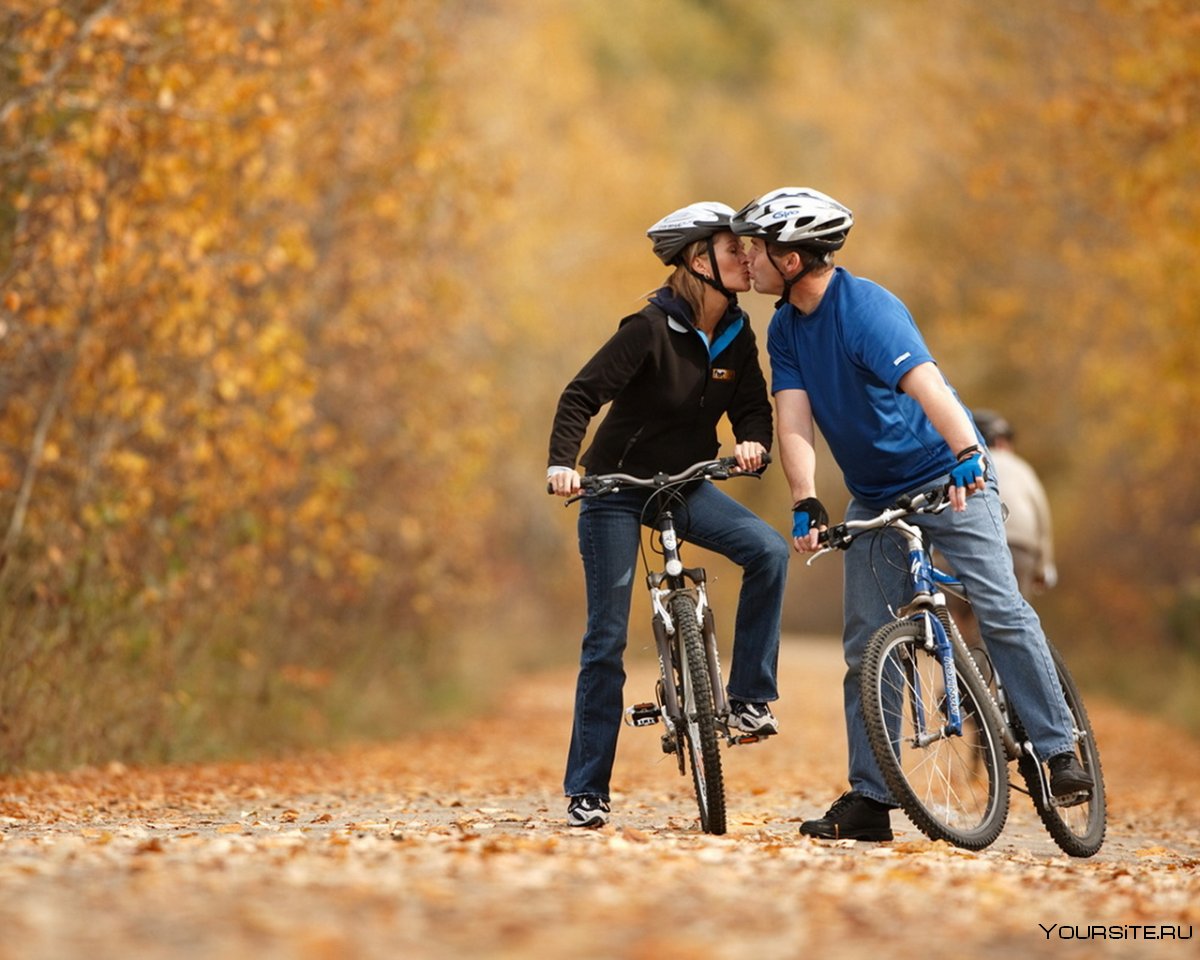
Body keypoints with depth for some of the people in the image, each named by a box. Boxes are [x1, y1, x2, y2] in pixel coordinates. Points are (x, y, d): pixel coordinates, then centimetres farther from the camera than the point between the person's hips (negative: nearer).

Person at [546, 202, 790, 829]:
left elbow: (753, 403, 0)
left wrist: (752, 441, -23)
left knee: (768, 550, -22)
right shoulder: (651, 328, -20)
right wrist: (562, 462, -37)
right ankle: (586, 793, 4)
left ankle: (749, 699, -11)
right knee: (606, 639, -4)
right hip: (615, 488, -5)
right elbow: (582, 396, -22)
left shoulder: (737, 334, -2)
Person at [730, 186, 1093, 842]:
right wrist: (805, 504, -27)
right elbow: (794, 420, -11)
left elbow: (924, 383, -38)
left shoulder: (867, 309, -22)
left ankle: (1060, 754, -5)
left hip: (947, 478, -6)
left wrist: (966, 456, -53)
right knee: (865, 646, 1)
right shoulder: (785, 328, -1)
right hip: (874, 497, 7)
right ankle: (869, 800, 4)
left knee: (1002, 613, -15)